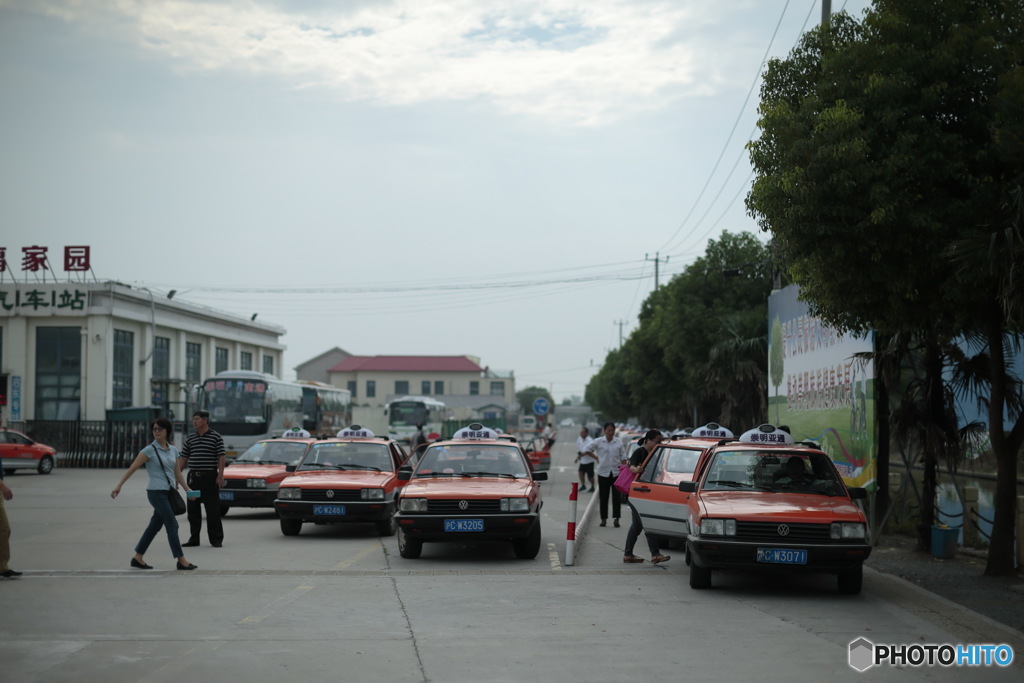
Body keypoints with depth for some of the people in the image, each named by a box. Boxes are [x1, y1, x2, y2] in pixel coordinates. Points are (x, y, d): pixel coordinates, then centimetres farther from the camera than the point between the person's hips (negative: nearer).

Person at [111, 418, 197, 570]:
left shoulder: (173, 450, 10)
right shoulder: (150, 450, -6)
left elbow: (177, 473, 17)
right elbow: (132, 468, -8)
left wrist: (187, 489, 11)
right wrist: (119, 485, -15)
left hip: (169, 492, 6)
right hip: (156, 492, -6)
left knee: (155, 526, 10)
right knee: (172, 525, -8)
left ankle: (138, 558, 19)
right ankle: (181, 560, -4)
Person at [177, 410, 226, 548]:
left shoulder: (216, 437, -2)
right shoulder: (190, 439, 12)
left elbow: (221, 458, -5)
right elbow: (183, 458, 14)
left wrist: (220, 476, -13)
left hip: (210, 477, -5)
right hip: (193, 478, 5)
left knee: (213, 510, -3)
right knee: (193, 510, 8)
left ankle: (216, 539, 3)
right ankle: (194, 539, 16)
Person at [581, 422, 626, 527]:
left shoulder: (619, 442, 6)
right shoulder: (598, 441, 1)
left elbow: (623, 457, 8)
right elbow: (587, 450, 6)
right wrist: (596, 457, 3)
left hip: (616, 472, 1)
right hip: (603, 473, -1)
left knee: (617, 497, -3)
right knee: (603, 497, 2)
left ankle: (616, 518, 1)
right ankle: (603, 519, 9)